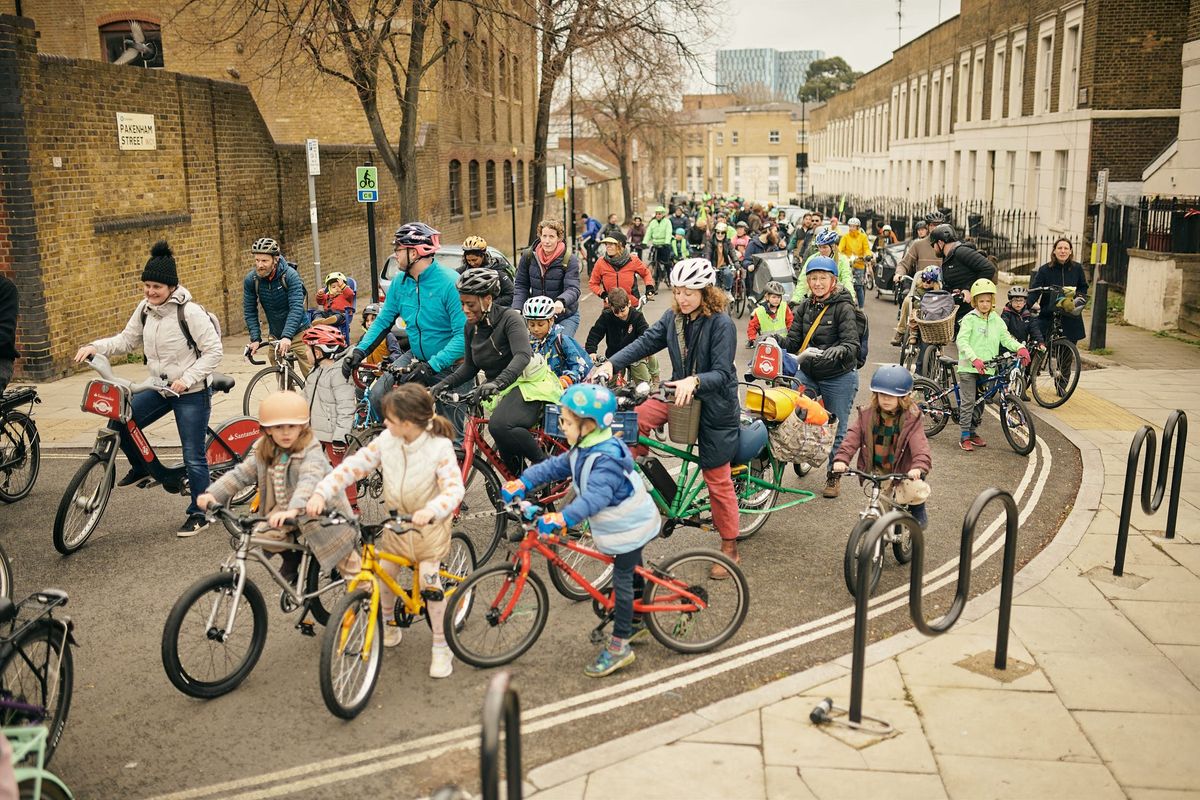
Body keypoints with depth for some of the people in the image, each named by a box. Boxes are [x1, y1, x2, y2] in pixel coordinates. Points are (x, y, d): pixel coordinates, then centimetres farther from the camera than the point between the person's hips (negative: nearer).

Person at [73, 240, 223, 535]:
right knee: (118, 424, -4)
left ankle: (199, 515, 13)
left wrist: (186, 379, -23)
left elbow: (213, 351, -17)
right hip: (159, 389, 7)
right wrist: (95, 347, -6)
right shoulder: (145, 309, 2)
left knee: (193, 456, -2)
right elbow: (126, 340, 11)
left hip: (191, 393, -7)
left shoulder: (189, 311, -18)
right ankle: (142, 466, 23)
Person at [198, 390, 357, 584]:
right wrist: (213, 494, -19)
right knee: (262, 537, -17)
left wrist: (294, 510, -57)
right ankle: (292, 557, 13)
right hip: (283, 509, 5)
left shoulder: (311, 451, -24)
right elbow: (241, 474, -3)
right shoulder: (262, 452, -3)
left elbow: (309, 481, -40)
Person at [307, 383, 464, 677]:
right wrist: (321, 493, -25)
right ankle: (389, 624, 35)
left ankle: (441, 647, 5)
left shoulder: (439, 446, -24)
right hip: (396, 520, 5)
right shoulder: (386, 441, -11)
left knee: (429, 582, -11)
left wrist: (432, 510, -51)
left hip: (429, 523, -5)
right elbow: (353, 466, -13)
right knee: (383, 575, 5)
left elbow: (453, 487, -33)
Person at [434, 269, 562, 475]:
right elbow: (470, 366, 11)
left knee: (499, 425, -35)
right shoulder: (471, 327, 5)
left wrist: (498, 382, -47)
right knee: (508, 456, 7)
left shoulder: (509, 318, -16)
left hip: (526, 385, -8)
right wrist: (445, 383, -6)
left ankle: (542, 460, -15)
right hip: (501, 391, 8)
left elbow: (523, 355, -31)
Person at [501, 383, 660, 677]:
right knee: (631, 572, 24)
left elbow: (595, 498, -44)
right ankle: (637, 623, 42)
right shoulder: (584, 449, -2)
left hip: (629, 527, -10)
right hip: (623, 523, 10)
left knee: (622, 580, -4)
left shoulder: (607, 458, -33)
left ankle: (619, 646, 4)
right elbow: (554, 466, 1)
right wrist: (521, 484, -12)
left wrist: (561, 519, -54)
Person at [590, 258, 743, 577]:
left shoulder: (722, 325, -20)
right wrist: (611, 364, -23)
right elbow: (645, 342, -8)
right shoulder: (673, 317, -2)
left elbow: (721, 373, -24)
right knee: (635, 419, -19)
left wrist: (694, 381, -44)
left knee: (717, 479, 2)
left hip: (715, 405, -5)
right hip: (680, 392, 6)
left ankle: (730, 549, 18)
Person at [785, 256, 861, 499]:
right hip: (807, 372, 4)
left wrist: (823, 354, -35)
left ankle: (833, 475, 25)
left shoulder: (843, 307, -13)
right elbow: (793, 340, 3)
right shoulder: (804, 307, 5)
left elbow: (851, 347, -21)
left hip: (839, 377, -4)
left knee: (837, 429, 7)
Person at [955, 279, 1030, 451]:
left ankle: (973, 432, 27)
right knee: (968, 401, -6)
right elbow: (961, 341, -17)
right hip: (968, 367, -5)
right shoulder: (969, 319, -8)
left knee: (980, 402, 14)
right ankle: (964, 437, -2)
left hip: (987, 368, 6)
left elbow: (1006, 338, 5)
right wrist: (974, 359, -29)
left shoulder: (997, 320, 9)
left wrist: (1020, 347, -15)